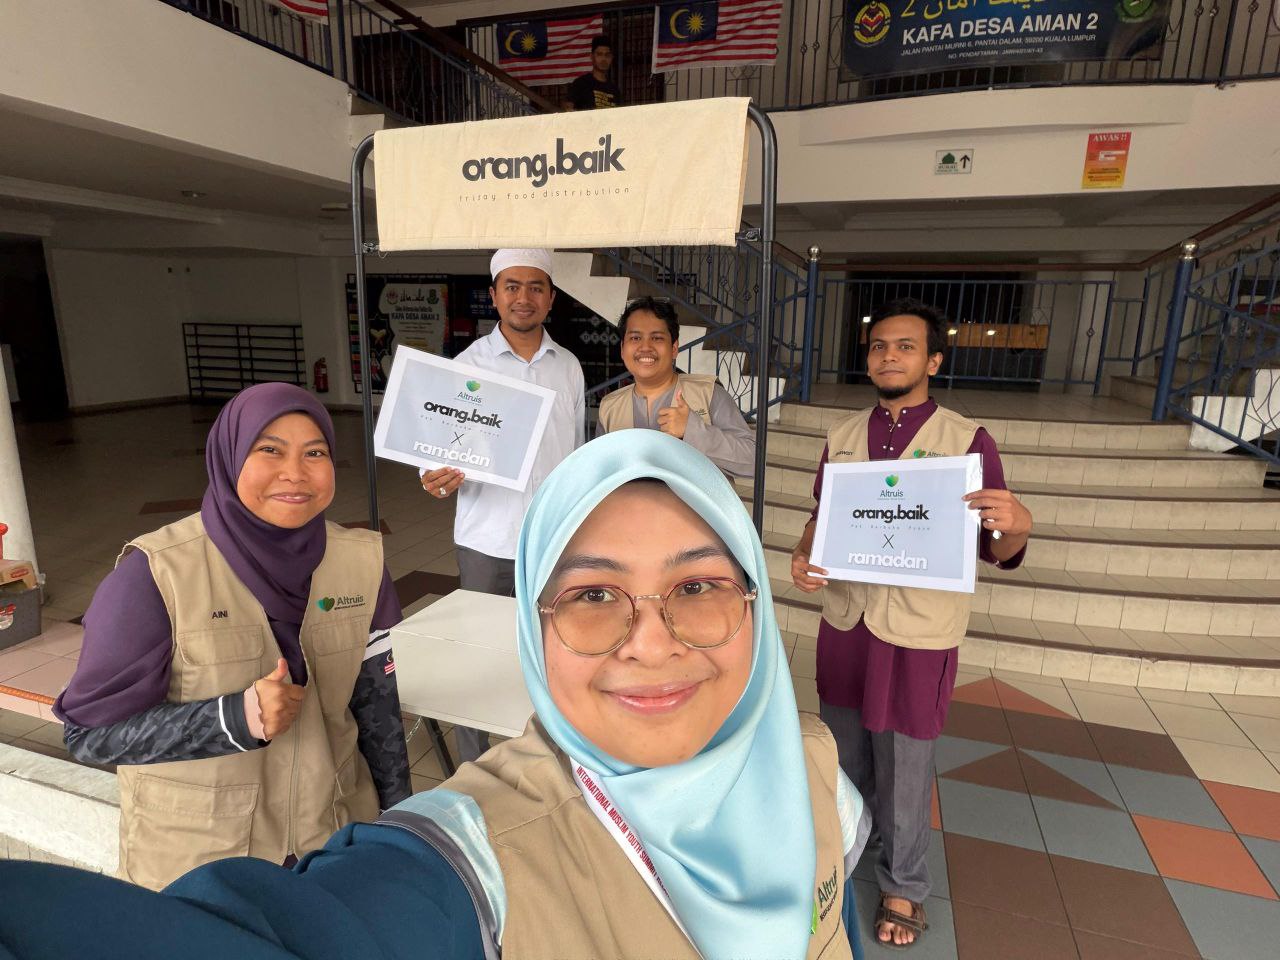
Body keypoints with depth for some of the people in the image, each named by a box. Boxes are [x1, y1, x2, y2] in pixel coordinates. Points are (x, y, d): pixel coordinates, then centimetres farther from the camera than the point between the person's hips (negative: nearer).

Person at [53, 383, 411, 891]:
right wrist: (238, 717, -30)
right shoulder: (156, 575, -20)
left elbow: (377, 705, 0)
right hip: (195, 866, -3)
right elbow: (90, 730, -15)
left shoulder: (361, 563, -9)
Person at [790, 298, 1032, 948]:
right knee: (843, 752, 22)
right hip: (844, 620, 4)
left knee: (904, 767, 12)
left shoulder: (969, 441, -8)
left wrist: (1016, 526, -28)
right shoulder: (841, 437, 2)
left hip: (919, 631, -4)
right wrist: (802, 558, -7)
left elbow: (997, 552, -6)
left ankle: (903, 885, 37)